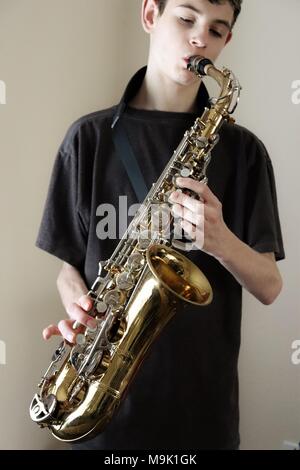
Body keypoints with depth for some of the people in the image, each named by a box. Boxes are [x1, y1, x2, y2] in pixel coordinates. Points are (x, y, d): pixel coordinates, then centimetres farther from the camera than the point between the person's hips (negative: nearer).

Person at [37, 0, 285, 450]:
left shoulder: (243, 149, 0)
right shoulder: (90, 136, 0)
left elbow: (269, 287, -2)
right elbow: (70, 262, 5)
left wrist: (220, 240, -20)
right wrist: (79, 306, -16)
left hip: (204, 394, 1)